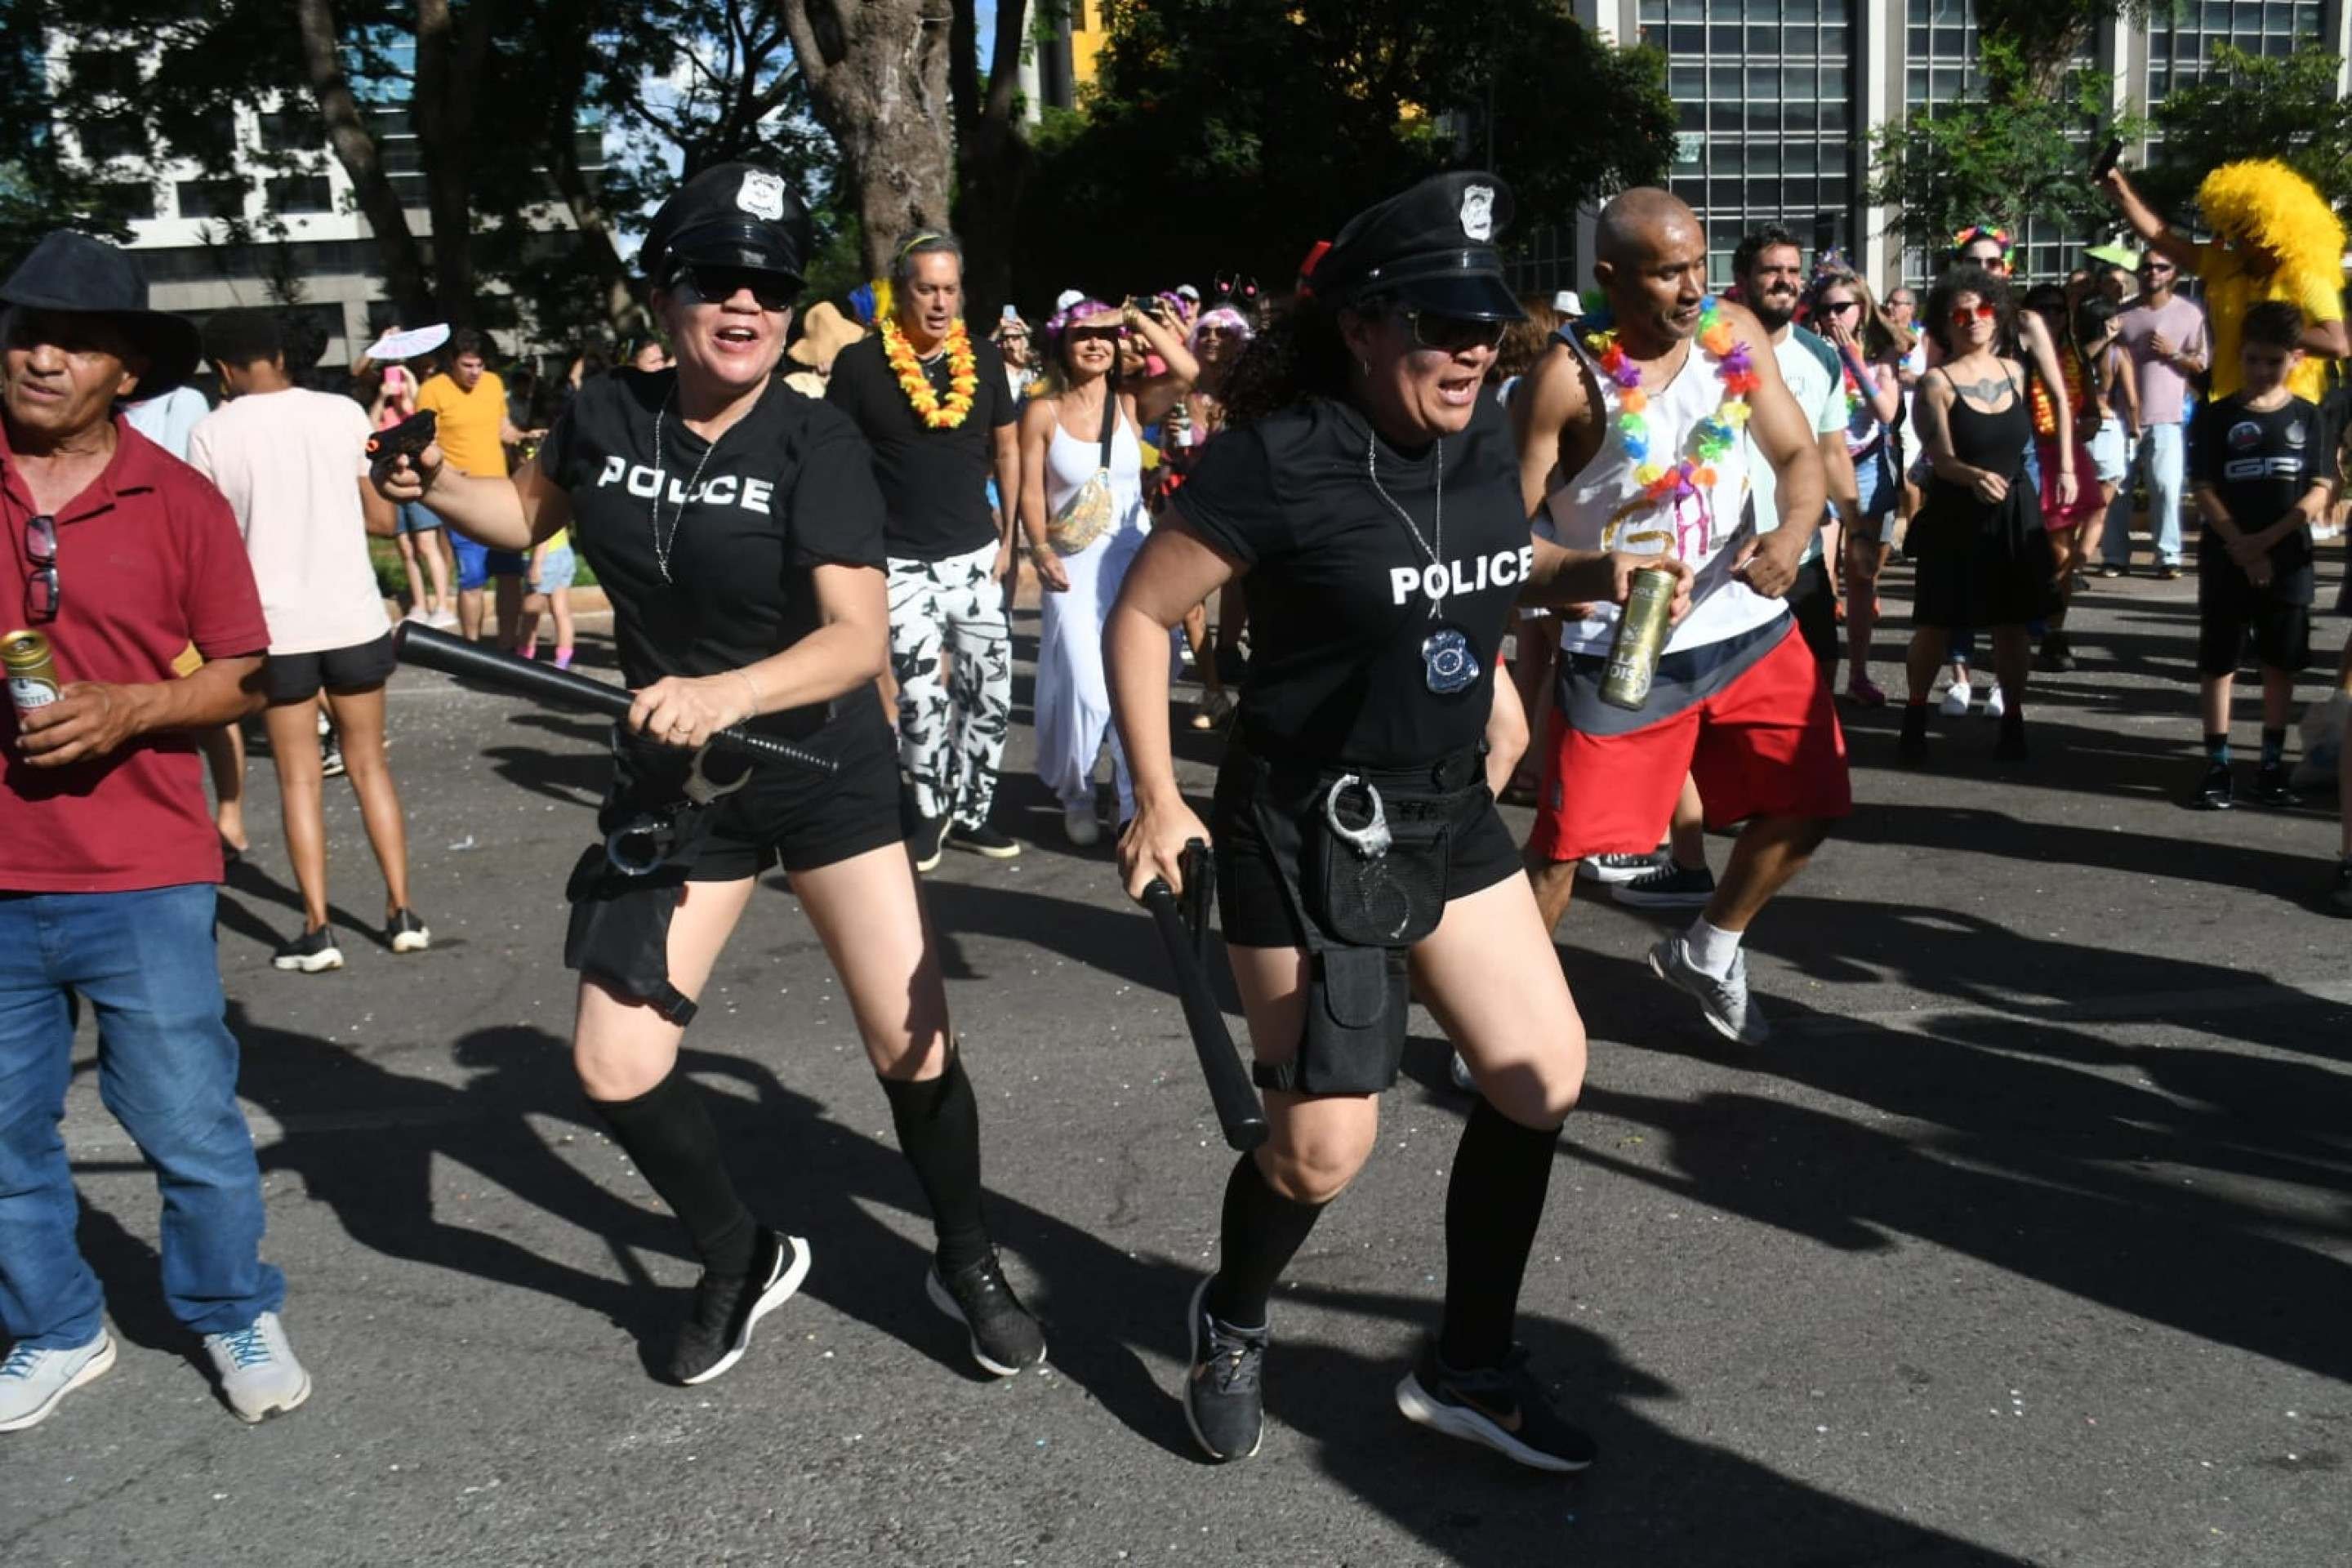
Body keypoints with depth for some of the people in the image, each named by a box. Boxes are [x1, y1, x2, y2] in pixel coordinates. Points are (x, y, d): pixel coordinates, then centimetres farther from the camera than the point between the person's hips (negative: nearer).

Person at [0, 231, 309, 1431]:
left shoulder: (180, 502, -2)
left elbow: (244, 677, 2)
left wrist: (128, 710, -14)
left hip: (142, 880, -2)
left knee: (188, 1121, 3)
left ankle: (237, 1317, 25)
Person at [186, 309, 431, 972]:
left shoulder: (212, 435, -5)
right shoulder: (343, 413, -2)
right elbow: (382, 517, 3)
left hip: (276, 626, -2)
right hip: (354, 618, 2)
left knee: (299, 777, 7)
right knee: (369, 763, 14)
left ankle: (317, 929, 6)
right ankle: (402, 913, 14)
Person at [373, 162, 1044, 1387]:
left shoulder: (817, 443, -17)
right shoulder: (605, 413, -6)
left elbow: (860, 636, -29)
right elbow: (531, 515, 16)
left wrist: (727, 692, -45)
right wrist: (438, 484, -3)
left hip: (827, 768, -3)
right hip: (670, 784, 4)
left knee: (913, 1039, -6)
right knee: (615, 1065, -1)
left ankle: (966, 1263, 22)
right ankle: (743, 1260, 25)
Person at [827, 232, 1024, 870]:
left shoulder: (983, 358, 3)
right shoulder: (859, 363, -7)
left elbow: (1006, 447, 12)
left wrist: (1008, 537, 7)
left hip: (974, 555, 4)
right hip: (898, 561, -3)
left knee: (990, 690, 5)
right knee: (920, 699, -5)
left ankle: (970, 810, 22)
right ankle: (929, 812, 17)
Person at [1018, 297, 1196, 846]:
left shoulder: (1130, 404, 2)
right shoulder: (1042, 412, -2)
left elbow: (1190, 372, -12)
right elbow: (1031, 489, -5)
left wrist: (1137, 319, -11)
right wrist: (1040, 549, -17)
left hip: (1134, 557, 2)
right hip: (1074, 566, -2)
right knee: (1087, 690, -5)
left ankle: (1135, 800, 15)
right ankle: (1077, 800, 16)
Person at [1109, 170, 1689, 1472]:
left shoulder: (1482, 439, 0)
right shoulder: (1279, 459, -20)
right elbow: (1139, 615, -12)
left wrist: (1594, 574, 1)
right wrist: (1159, 802, -18)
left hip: (1448, 812, 7)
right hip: (1305, 827, -7)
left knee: (1542, 1076, 9)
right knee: (1323, 1145, -1)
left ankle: (1467, 1365, 27)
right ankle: (1231, 1322, 33)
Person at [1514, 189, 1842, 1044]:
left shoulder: (1737, 335, -3)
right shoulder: (1567, 379, -19)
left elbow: (1798, 454, 4)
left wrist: (1792, 534, -17)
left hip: (1749, 624, 6)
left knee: (1808, 806, 12)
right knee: (1563, 844, -4)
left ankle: (1705, 953, 36)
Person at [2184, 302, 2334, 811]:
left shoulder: (2310, 418, 2)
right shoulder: (2216, 417, -1)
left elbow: (2320, 493, -3)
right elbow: (2204, 490, -6)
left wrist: (2264, 541, -15)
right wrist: (2242, 550, -15)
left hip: (2288, 562, 1)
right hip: (2225, 560, -1)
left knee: (2281, 663, 8)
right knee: (2218, 662, 1)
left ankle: (2271, 764, 17)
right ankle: (2217, 765, 6)